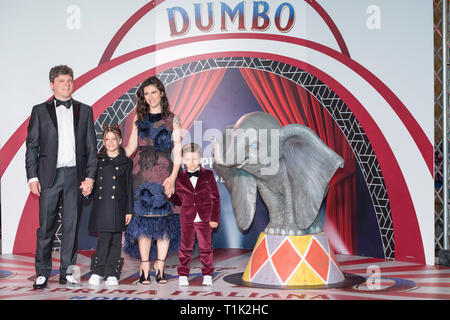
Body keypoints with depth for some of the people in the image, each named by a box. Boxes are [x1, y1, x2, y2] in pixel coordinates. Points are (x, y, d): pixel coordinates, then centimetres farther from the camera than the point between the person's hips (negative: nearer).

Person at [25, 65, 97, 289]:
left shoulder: (85, 111, 11)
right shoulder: (40, 111, 7)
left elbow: (91, 147, 9)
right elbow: (32, 145, 5)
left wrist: (90, 176, 0)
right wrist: (32, 177, -4)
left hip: (75, 175, 1)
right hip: (49, 175, -1)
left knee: (72, 225, 4)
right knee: (46, 226, 0)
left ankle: (67, 271, 13)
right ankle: (42, 273, 9)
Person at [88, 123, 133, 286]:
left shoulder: (126, 163, 8)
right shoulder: (97, 161, 8)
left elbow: (129, 188, 7)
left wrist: (129, 210, 4)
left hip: (119, 206, 1)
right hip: (101, 205, -1)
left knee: (116, 240, 2)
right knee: (104, 237, -8)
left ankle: (112, 274, 10)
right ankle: (97, 272, 3)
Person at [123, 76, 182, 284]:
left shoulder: (172, 119, 7)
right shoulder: (139, 118, 14)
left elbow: (177, 152, 0)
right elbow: (130, 149, 14)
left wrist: (172, 177, -12)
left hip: (164, 174, -1)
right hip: (142, 174, 1)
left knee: (164, 221, -2)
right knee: (143, 219, -2)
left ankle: (160, 269, 5)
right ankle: (144, 270, 3)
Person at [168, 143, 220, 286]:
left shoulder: (208, 175, 0)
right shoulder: (180, 178, 3)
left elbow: (215, 198, 1)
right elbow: (179, 200, 10)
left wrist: (215, 217, -4)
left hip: (204, 218, -1)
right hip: (187, 218, 1)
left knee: (205, 247, 7)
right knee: (185, 247, 5)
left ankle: (207, 276, 17)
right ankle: (183, 275, 15)